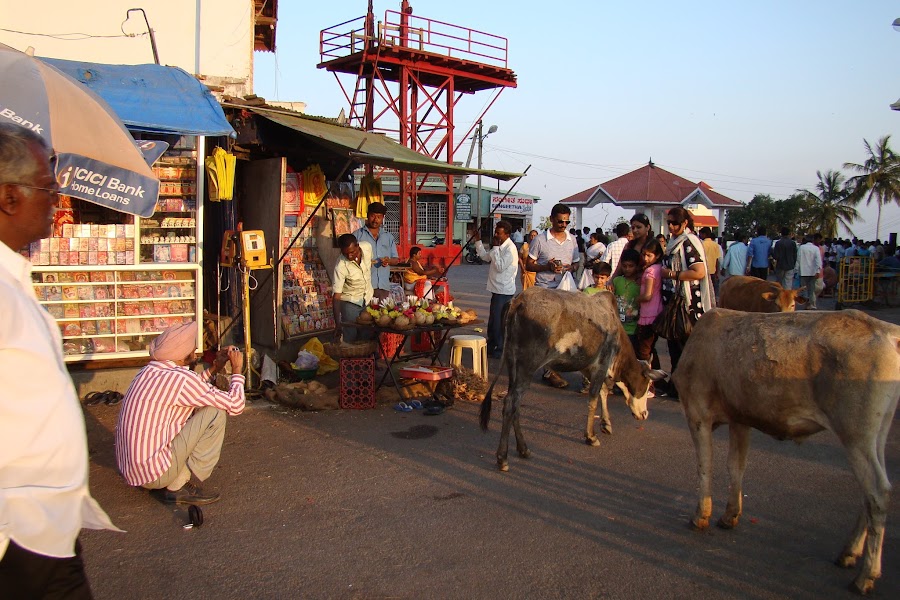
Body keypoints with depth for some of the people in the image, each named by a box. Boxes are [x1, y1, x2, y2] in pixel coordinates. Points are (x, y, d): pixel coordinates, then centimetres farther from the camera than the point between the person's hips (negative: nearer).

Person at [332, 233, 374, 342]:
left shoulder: (367, 247, -17)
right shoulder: (341, 266, -29)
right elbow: (336, 296, -27)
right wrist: (337, 324, -32)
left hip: (368, 298, 4)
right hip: (350, 302, -4)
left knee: (367, 336, 8)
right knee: (350, 338, -3)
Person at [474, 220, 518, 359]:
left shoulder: (510, 249, -17)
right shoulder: (500, 247, 13)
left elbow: (500, 266, -24)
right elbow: (485, 257, 24)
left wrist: (495, 248, -19)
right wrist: (478, 241, 17)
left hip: (504, 291, -10)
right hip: (497, 289, 10)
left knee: (498, 321, -5)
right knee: (494, 320, 17)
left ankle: (501, 349, 4)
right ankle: (491, 346, 28)